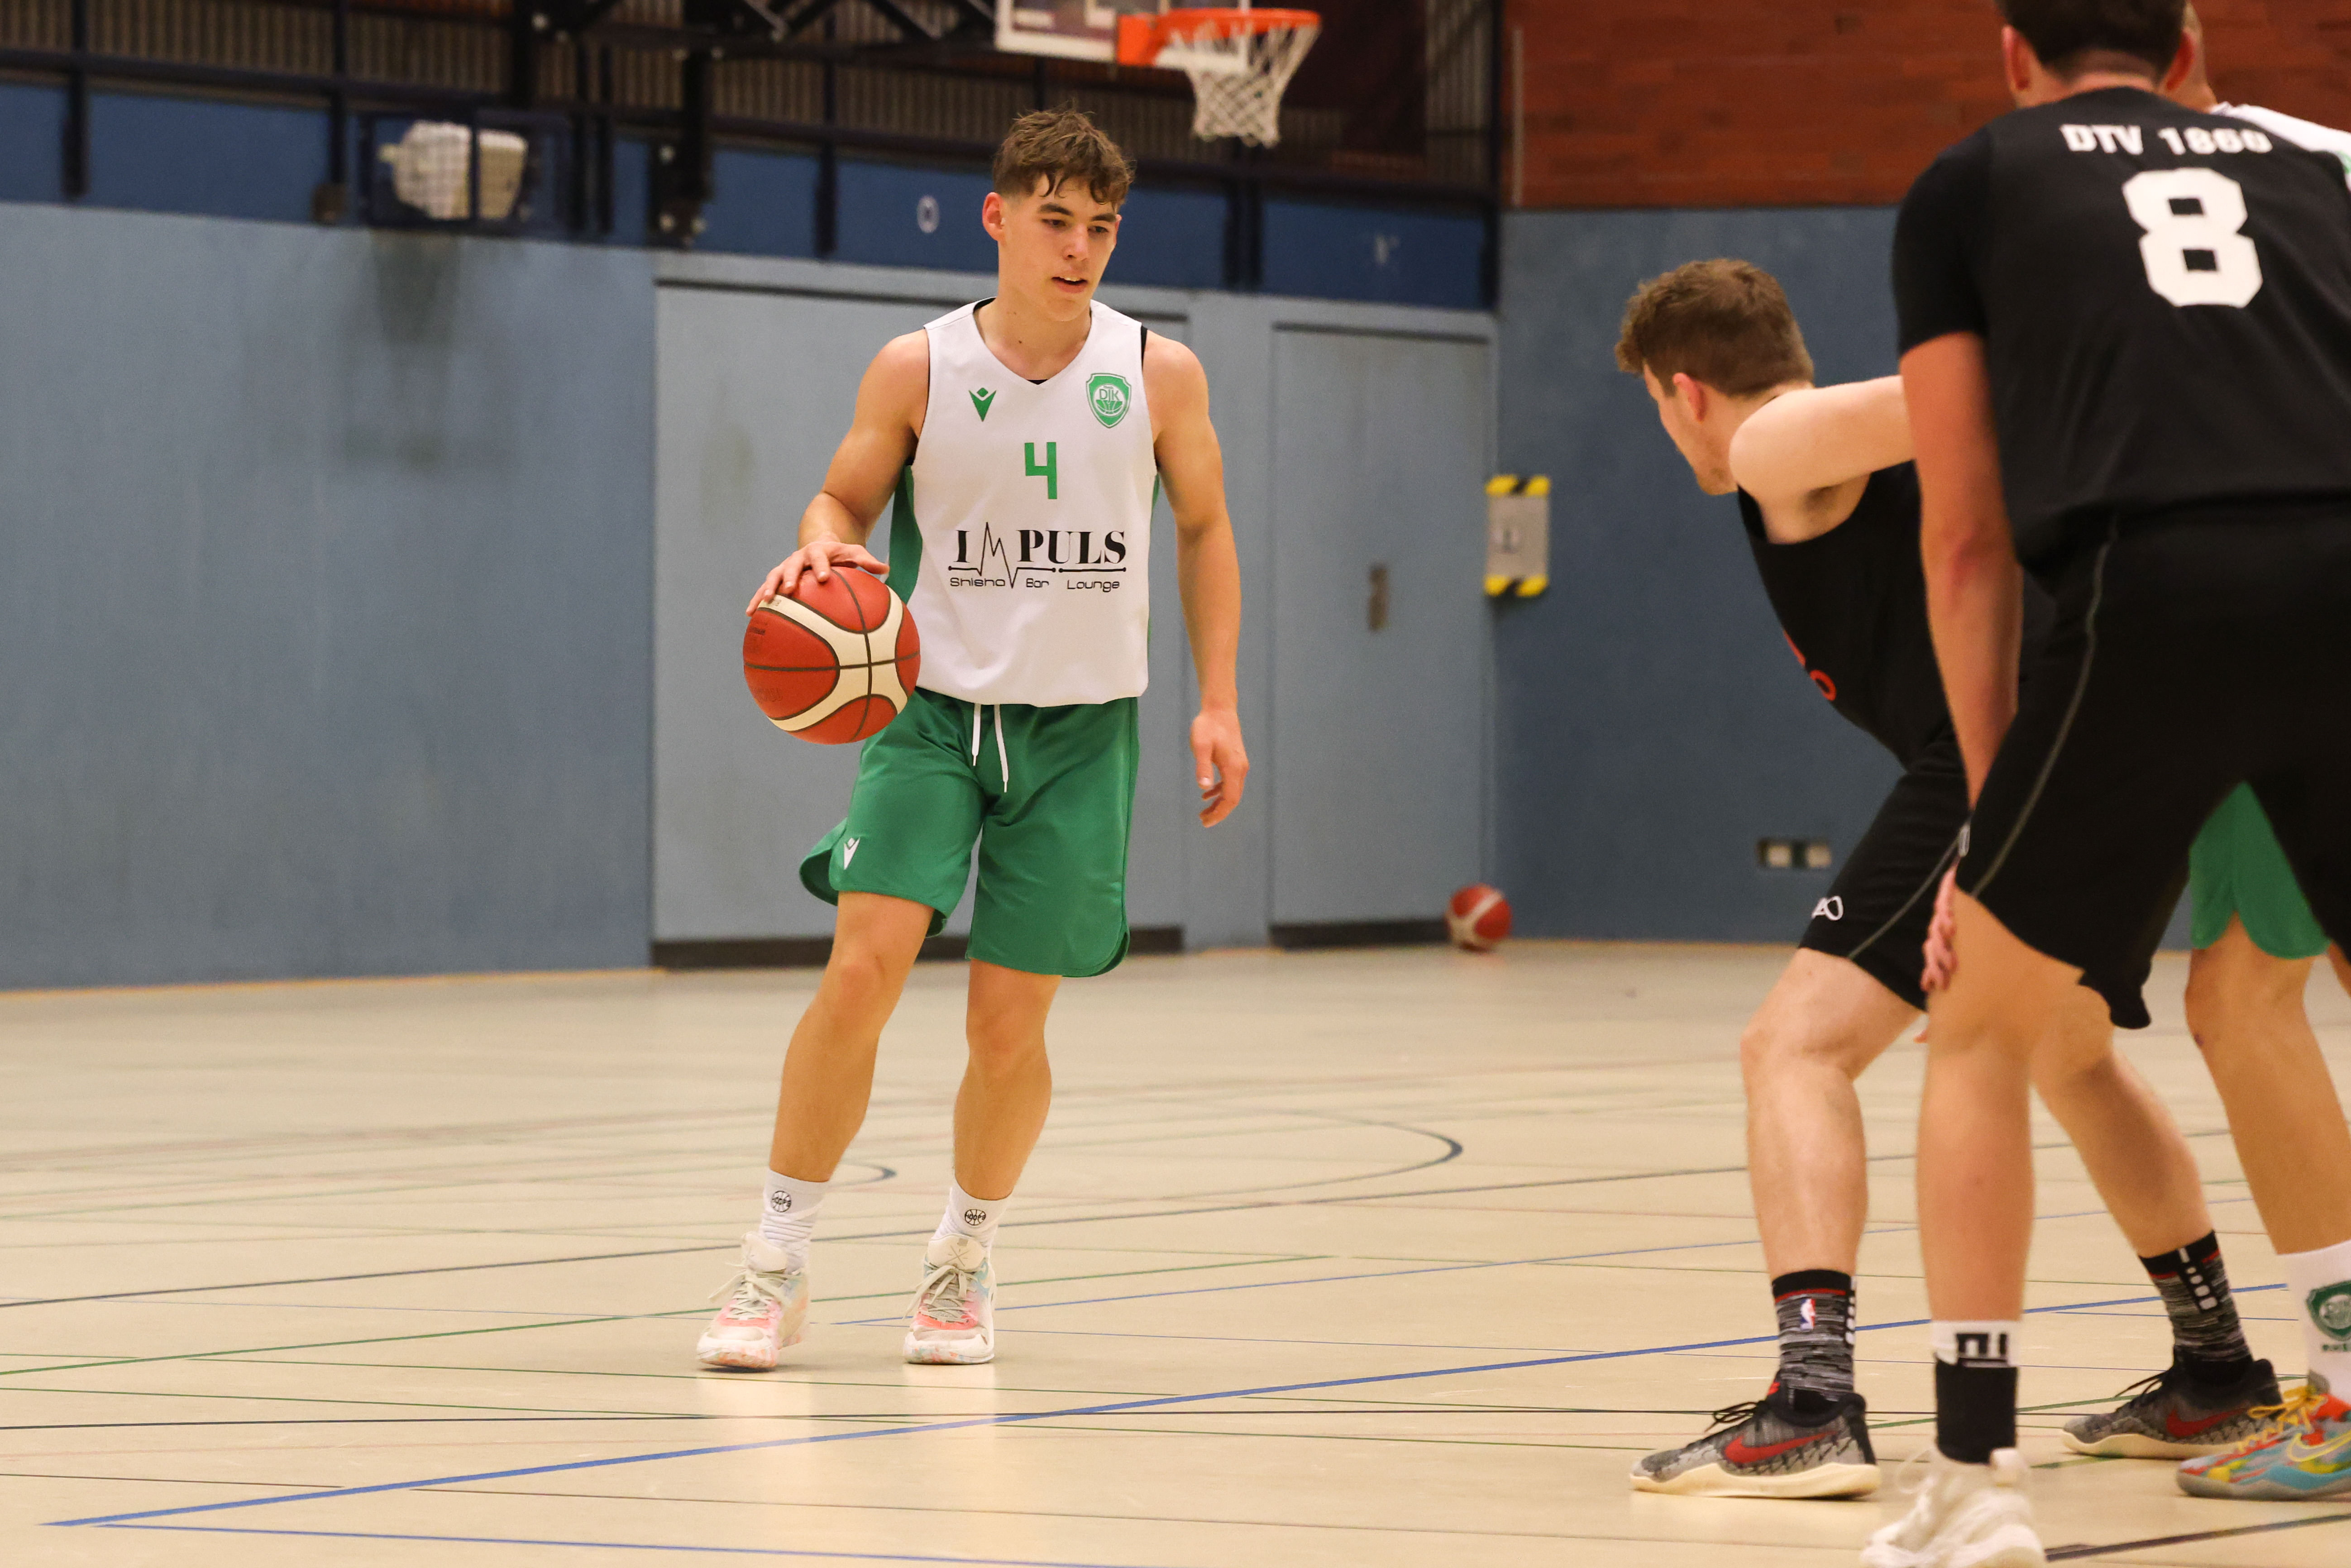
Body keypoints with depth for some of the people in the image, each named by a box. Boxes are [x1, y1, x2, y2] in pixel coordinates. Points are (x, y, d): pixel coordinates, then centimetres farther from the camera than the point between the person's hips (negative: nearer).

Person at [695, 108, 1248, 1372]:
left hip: (1080, 726, 1)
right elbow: (844, 498, 7)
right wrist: (820, 550, -17)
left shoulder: (1156, 376, -3)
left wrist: (1217, 702, 5)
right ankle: (776, 1265, -7)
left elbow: (1203, 527, 10)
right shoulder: (918, 370, -5)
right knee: (863, 967, -17)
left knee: (1009, 1020, 1)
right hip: (934, 707, -1)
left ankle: (965, 1262, 26)